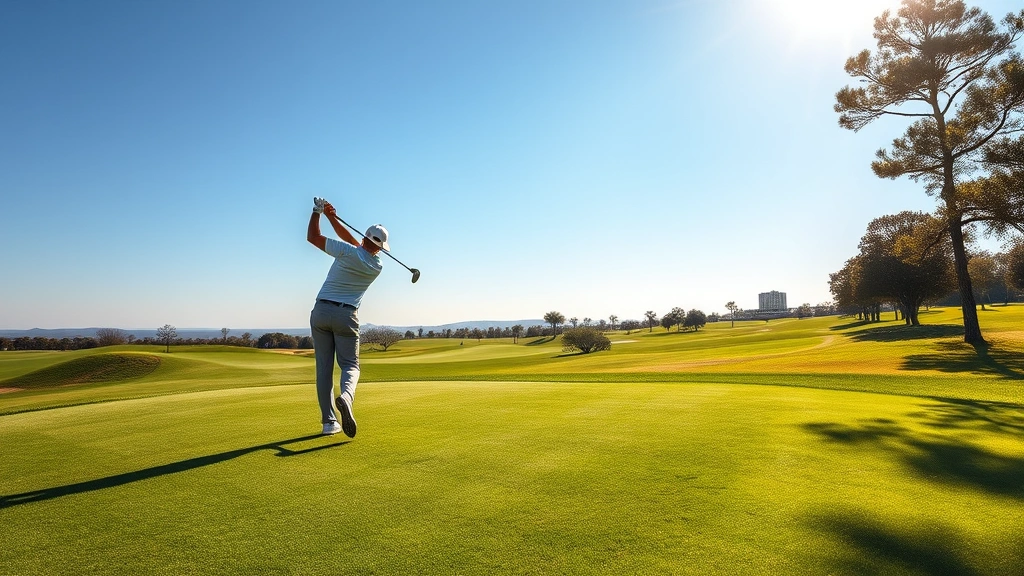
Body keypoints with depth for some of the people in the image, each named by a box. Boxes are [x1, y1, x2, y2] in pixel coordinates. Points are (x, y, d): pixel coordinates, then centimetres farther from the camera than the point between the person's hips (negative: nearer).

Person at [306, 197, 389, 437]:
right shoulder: (377, 266, 1)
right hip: (346, 316, 1)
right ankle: (346, 397, -26)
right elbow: (353, 242, 11)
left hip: (321, 311, 0)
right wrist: (332, 216, 8)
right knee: (350, 364, 9)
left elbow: (313, 237, -3)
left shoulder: (347, 252, -11)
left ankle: (329, 421, 5)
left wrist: (317, 211, 8)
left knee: (324, 366, 6)